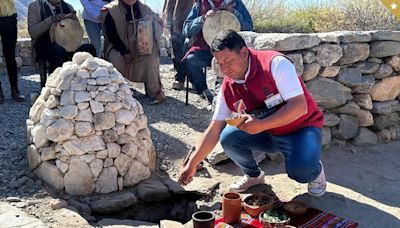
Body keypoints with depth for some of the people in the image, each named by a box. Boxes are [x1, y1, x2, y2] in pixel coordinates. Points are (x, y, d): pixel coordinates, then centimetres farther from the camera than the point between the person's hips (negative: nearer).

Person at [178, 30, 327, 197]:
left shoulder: (275, 63, -23)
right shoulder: (227, 88, -7)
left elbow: (300, 106, -28)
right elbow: (213, 131, -2)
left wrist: (261, 124, -38)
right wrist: (192, 164, -3)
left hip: (302, 128, -5)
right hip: (268, 135, 5)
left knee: (300, 171, -33)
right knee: (228, 137, -18)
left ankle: (315, 170, 7)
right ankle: (253, 175, 10)